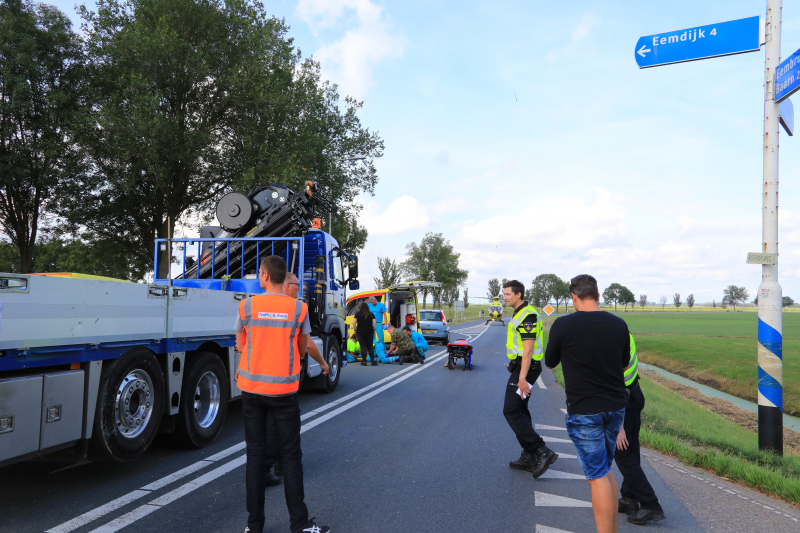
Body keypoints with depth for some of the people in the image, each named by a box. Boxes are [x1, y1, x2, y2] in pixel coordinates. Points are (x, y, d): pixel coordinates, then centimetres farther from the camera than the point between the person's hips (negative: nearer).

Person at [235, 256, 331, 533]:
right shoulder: (299, 308, -6)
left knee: (256, 455, 11)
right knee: (291, 455, 7)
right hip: (284, 389, -1)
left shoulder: (247, 306, -5)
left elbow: (241, 345, 6)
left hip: (251, 388, 1)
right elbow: (303, 348, 3)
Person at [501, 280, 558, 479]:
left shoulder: (527, 315, -18)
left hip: (525, 367, -11)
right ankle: (529, 458, 20)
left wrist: (522, 378, -26)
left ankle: (542, 452, -8)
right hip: (522, 367, 11)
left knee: (511, 411, -9)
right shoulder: (521, 314, 15)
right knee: (520, 410, 14)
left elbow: (528, 349, -23)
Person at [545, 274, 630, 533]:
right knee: (605, 471, 20)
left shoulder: (563, 325, -14)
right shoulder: (619, 324, 0)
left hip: (584, 410, -5)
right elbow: (624, 363, 13)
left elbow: (550, 363, 1)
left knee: (598, 477, -1)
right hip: (616, 407, 6)